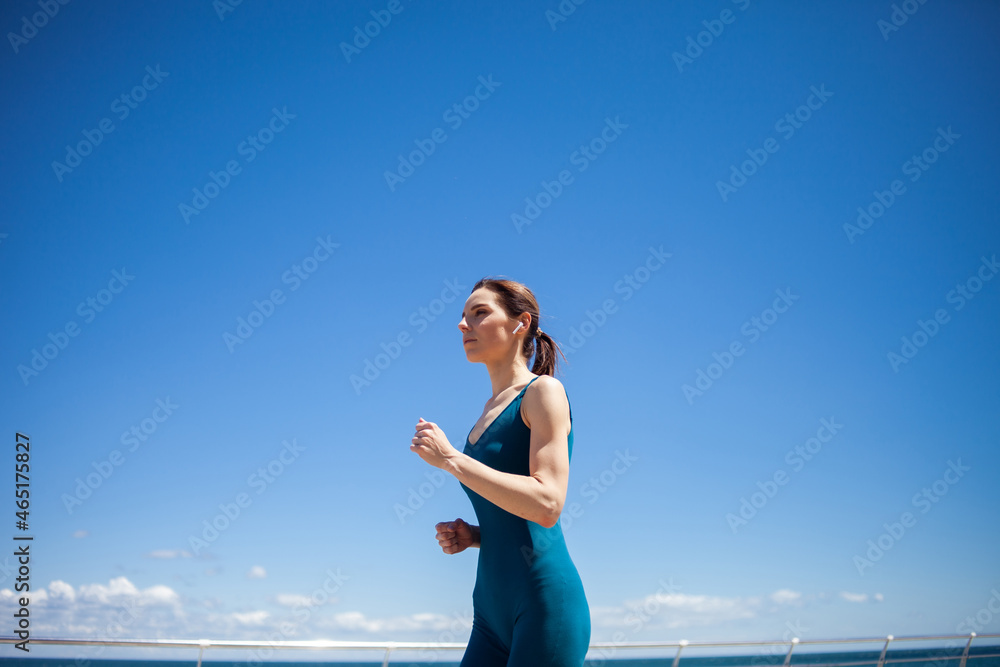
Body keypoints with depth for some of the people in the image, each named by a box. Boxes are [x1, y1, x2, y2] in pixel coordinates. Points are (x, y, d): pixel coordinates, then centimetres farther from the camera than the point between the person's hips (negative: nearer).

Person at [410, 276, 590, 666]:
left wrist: (450, 459, -14)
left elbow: (547, 505, -18)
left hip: (545, 602, -7)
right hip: (493, 613, 7)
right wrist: (471, 536, 4)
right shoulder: (489, 413, 18)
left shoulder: (543, 391, -4)